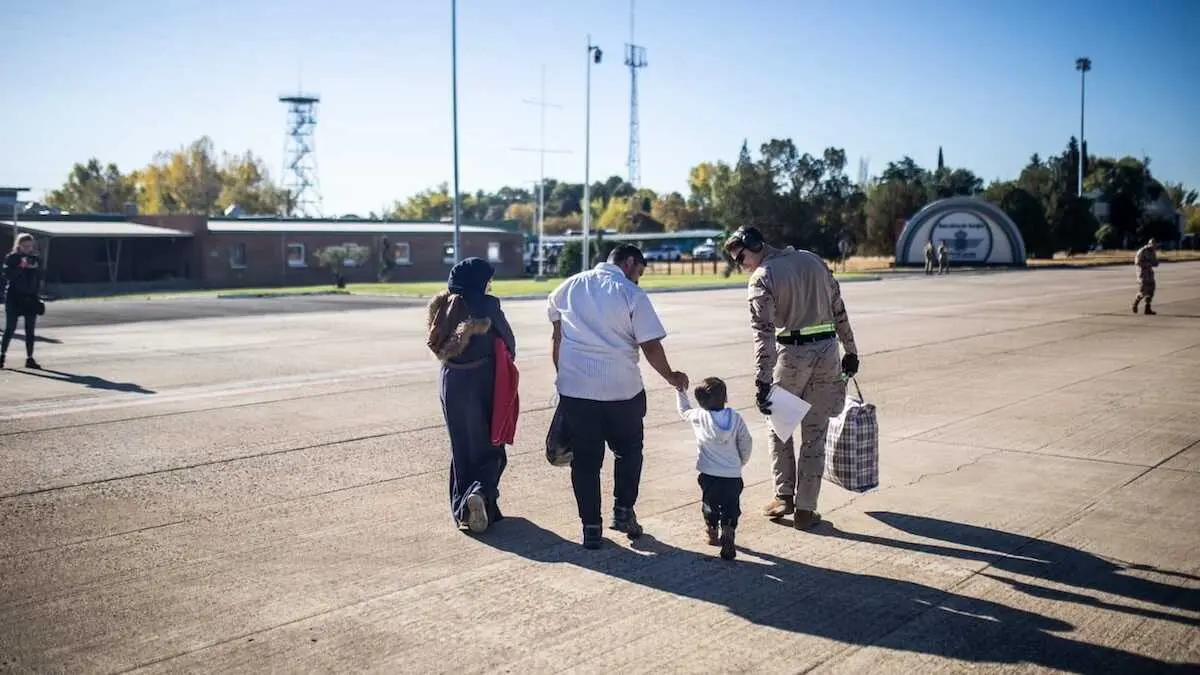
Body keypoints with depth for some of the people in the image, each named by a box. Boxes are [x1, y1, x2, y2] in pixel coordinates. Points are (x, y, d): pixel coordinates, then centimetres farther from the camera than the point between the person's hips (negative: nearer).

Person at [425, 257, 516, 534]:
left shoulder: (443, 306, 0)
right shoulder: (487, 306, -12)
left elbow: (438, 345, 3)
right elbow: (508, 341, -5)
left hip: (452, 382, 4)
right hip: (482, 382, -4)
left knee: (461, 446, 15)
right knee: (487, 444, 8)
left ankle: (462, 509, 16)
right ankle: (481, 492, -16)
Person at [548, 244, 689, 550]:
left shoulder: (568, 287, 10)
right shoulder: (632, 295, -5)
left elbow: (556, 337, 15)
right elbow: (651, 346, -7)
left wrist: (562, 376, 23)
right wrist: (671, 377, 7)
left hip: (574, 388, 3)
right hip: (622, 390, -3)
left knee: (585, 459, 9)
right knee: (628, 451, 20)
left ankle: (591, 527, 11)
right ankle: (623, 511, 18)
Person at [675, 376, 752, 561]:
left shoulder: (699, 417, -6)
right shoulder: (735, 418, -4)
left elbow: (684, 410, 15)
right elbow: (746, 443, 1)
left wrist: (680, 391, 31)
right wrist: (741, 462, 19)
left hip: (709, 475, 0)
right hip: (733, 476, 0)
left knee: (710, 506, 20)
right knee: (731, 509, 7)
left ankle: (712, 534, 32)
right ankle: (728, 533, -10)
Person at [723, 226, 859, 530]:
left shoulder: (761, 278, -7)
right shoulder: (813, 260, 11)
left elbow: (764, 333, -18)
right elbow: (839, 311, 12)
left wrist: (763, 383, -23)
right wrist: (850, 351, 18)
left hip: (792, 354, -5)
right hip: (827, 351, 5)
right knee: (814, 433, 9)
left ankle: (784, 496, 16)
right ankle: (805, 508, 12)